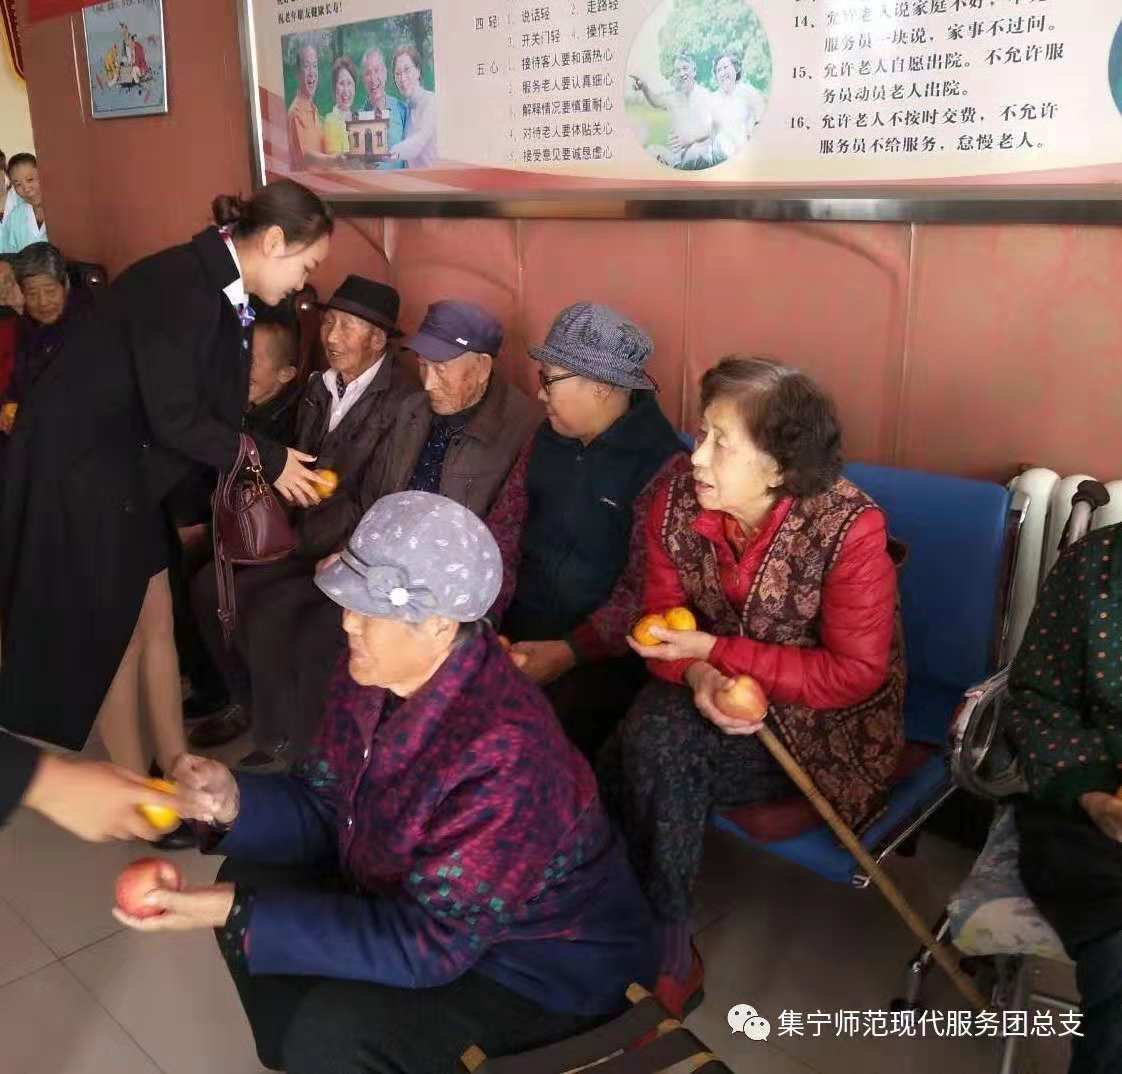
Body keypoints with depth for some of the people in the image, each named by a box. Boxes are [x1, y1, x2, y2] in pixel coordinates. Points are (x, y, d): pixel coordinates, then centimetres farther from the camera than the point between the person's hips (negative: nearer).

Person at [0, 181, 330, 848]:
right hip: (75, 467, -9)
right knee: (111, 633, 5)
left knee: (156, 619, 13)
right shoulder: (181, 287, -24)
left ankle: (175, 767, 28)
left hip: (127, 468, 9)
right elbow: (175, 419, -23)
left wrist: (269, 463, 1)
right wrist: (269, 461, -13)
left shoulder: (219, 290, 3)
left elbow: (209, 405, 6)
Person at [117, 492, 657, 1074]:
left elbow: (429, 942, -32)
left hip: (543, 963, -8)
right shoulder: (372, 674, -11)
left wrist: (236, 914, -33)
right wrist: (235, 802, -19)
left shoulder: (504, 758, -36)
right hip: (420, 897, 8)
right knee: (252, 881, 5)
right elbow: (327, 809, 1)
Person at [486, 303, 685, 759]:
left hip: (600, 654, -6)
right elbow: (503, 531, 6)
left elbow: (642, 591, -15)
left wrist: (568, 653, -23)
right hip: (516, 633, 6)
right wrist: (479, 623, -7)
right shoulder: (549, 436, 9)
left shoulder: (661, 464, -13)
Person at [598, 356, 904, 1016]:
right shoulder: (677, 502, -9)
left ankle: (668, 951, -4)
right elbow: (663, 620, -1)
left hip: (828, 723, -4)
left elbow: (855, 675, -20)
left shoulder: (849, 527, -23)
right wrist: (697, 678, -25)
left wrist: (713, 651, -24)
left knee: (658, 743, -27)